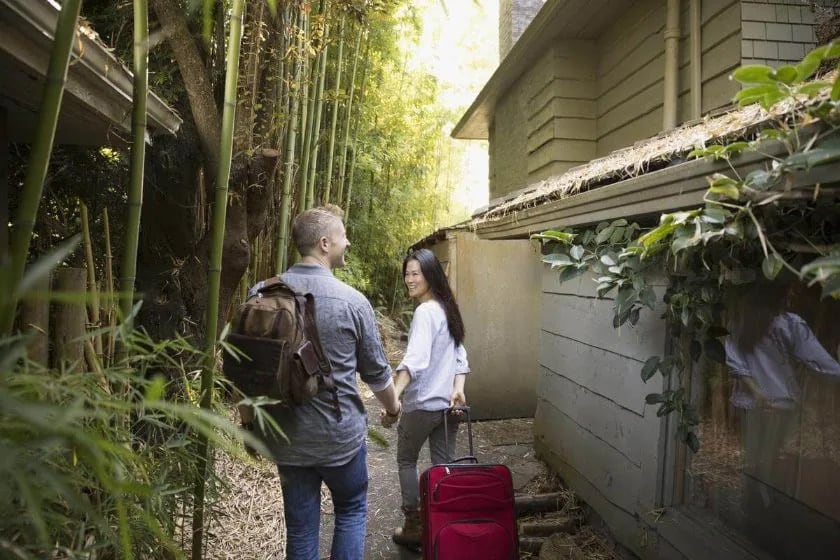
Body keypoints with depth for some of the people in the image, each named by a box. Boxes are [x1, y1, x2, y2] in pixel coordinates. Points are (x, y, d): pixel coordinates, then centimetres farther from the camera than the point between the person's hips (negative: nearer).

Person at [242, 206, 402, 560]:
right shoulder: (352, 301, -14)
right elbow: (376, 371, -3)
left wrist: (249, 420, 20)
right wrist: (393, 406, 17)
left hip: (286, 436, 3)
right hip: (341, 434, -3)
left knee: (300, 527, 15)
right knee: (351, 511, 20)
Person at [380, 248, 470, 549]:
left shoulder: (425, 312, -17)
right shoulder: (447, 309, 10)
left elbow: (415, 359, -31)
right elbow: (459, 355, 9)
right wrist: (458, 389, -3)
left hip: (422, 403, -7)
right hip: (448, 402, 7)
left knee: (406, 461, 13)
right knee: (445, 465, 13)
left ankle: (414, 526, 20)